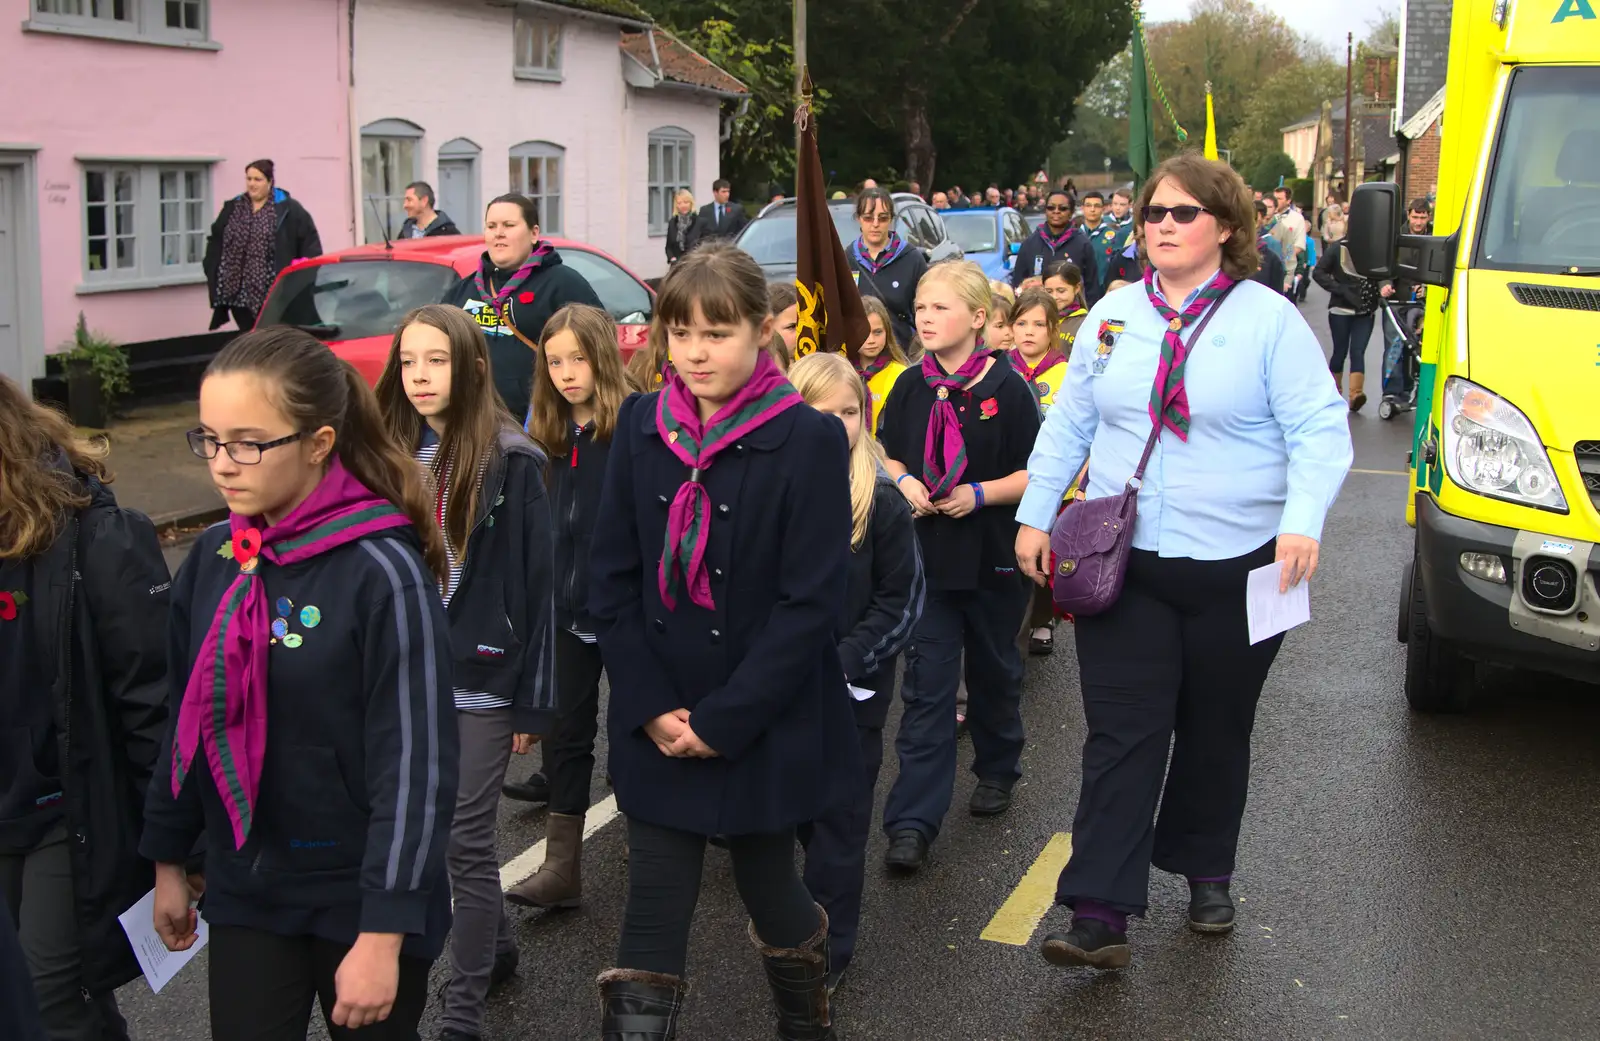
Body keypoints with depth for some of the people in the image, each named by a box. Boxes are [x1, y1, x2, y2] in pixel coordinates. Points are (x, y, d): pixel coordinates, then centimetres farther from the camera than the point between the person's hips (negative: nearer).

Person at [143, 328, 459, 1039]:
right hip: (243, 895, 5)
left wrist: (384, 934, -19)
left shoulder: (383, 572, -19)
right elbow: (187, 720, 11)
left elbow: (415, 766, -19)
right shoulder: (213, 560, 0)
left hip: (356, 900, -4)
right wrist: (167, 860, 15)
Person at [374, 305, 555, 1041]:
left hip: (480, 678, -5)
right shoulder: (389, 455, 6)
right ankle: (496, 946, 38)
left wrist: (533, 702, -9)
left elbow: (535, 585, -8)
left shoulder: (510, 460, -9)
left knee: (464, 840, 0)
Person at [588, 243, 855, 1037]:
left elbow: (812, 600, -13)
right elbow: (611, 576, 3)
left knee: (769, 890, 15)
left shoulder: (809, 439, -10)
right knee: (653, 914, 2)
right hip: (657, 730, 2)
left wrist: (723, 720, -15)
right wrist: (652, 706, -7)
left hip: (768, 729, -2)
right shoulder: (640, 426, 2)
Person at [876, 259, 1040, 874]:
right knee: (926, 687, -1)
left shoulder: (1007, 388, -9)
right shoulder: (910, 388, 2)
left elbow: (1037, 473, -8)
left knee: (994, 673, 18)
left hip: (994, 555, -2)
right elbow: (889, 456, 12)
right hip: (926, 554, 2)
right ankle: (913, 821, -2)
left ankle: (997, 771, 43)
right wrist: (903, 484, -9)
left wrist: (980, 494, -21)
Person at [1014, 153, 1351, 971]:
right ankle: (1102, 914, -4)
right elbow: (1068, 424, 13)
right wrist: (1034, 516, 8)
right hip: (1120, 560, 2)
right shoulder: (1113, 315, 8)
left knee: (1216, 733, 14)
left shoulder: (1269, 319, -4)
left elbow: (1320, 432, -9)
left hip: (1235, 567, -2)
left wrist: (1301, 521, -24)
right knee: (1122, 736, -3)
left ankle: (1206, 872, 34)